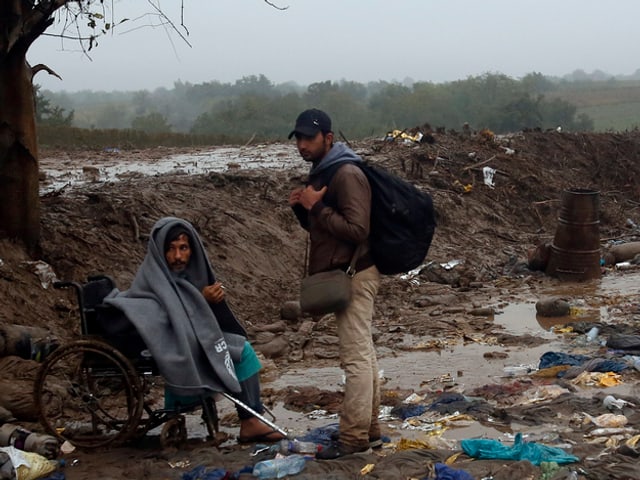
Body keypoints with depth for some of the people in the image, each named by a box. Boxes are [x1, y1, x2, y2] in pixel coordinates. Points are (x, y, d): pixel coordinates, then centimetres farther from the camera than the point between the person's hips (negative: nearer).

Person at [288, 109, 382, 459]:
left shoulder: (346, 174, -16)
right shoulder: (321, 172, 15)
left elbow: (356, 230, -24)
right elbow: (319, 227, 22)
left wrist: (316, 207, -20)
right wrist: (302, 209, 2)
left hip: (353, 275, -10)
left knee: (356, 357, -7)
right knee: (363, 354, 13)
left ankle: (354, 437, -4)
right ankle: (369, 430, 19)